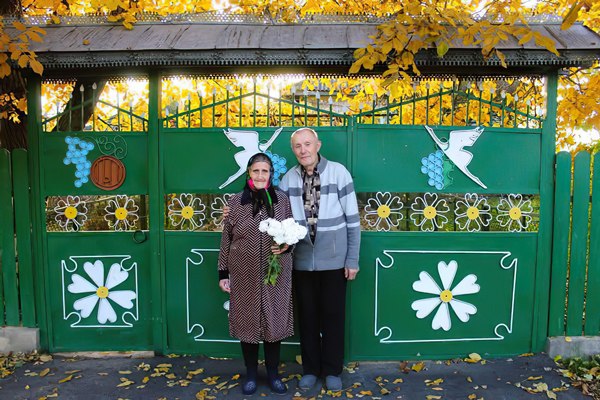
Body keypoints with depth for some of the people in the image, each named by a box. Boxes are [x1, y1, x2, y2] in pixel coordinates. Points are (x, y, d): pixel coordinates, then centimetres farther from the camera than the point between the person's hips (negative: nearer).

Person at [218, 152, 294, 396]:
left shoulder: (283, 201, 0)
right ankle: (251, 375, 30)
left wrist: (287, 245, -14)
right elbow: (226, 240, 4)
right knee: (247, 322, 9)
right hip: (245, 276, 0)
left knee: (274, 321, 9)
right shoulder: (235, 202, 0)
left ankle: (273, 375, 29)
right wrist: (223, 273, 3)